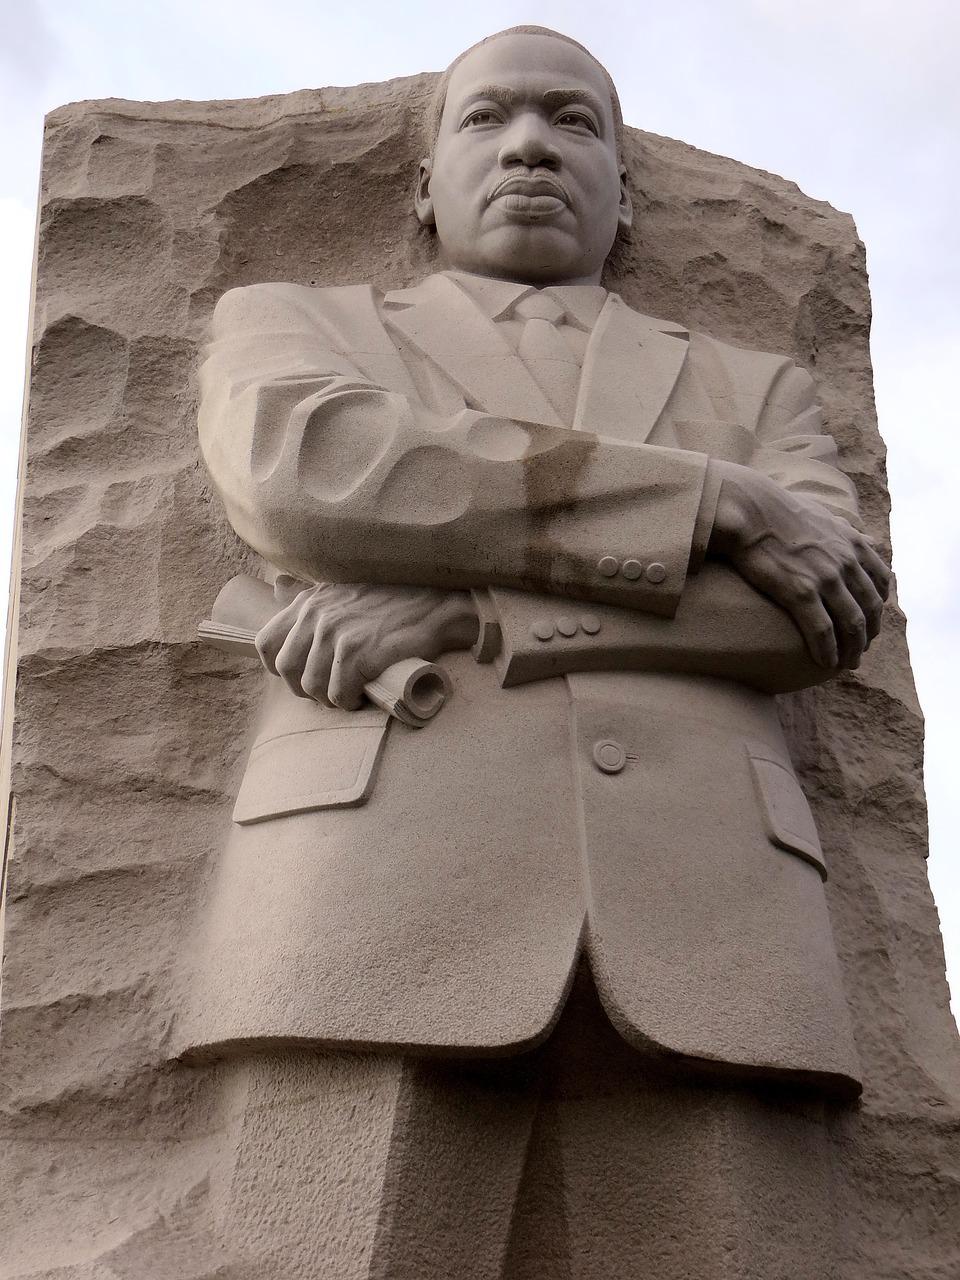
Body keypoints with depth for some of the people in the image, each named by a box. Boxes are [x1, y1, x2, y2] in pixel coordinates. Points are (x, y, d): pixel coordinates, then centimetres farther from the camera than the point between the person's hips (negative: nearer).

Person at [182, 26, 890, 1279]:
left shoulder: (756, 389, 29)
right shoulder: (287, 325, 24)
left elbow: (824, 604, 8)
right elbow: (302, 474, -1)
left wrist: (466, 617, -5)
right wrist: (724, 504, 0)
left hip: (702, 928, 2)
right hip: (381, 902, -1)